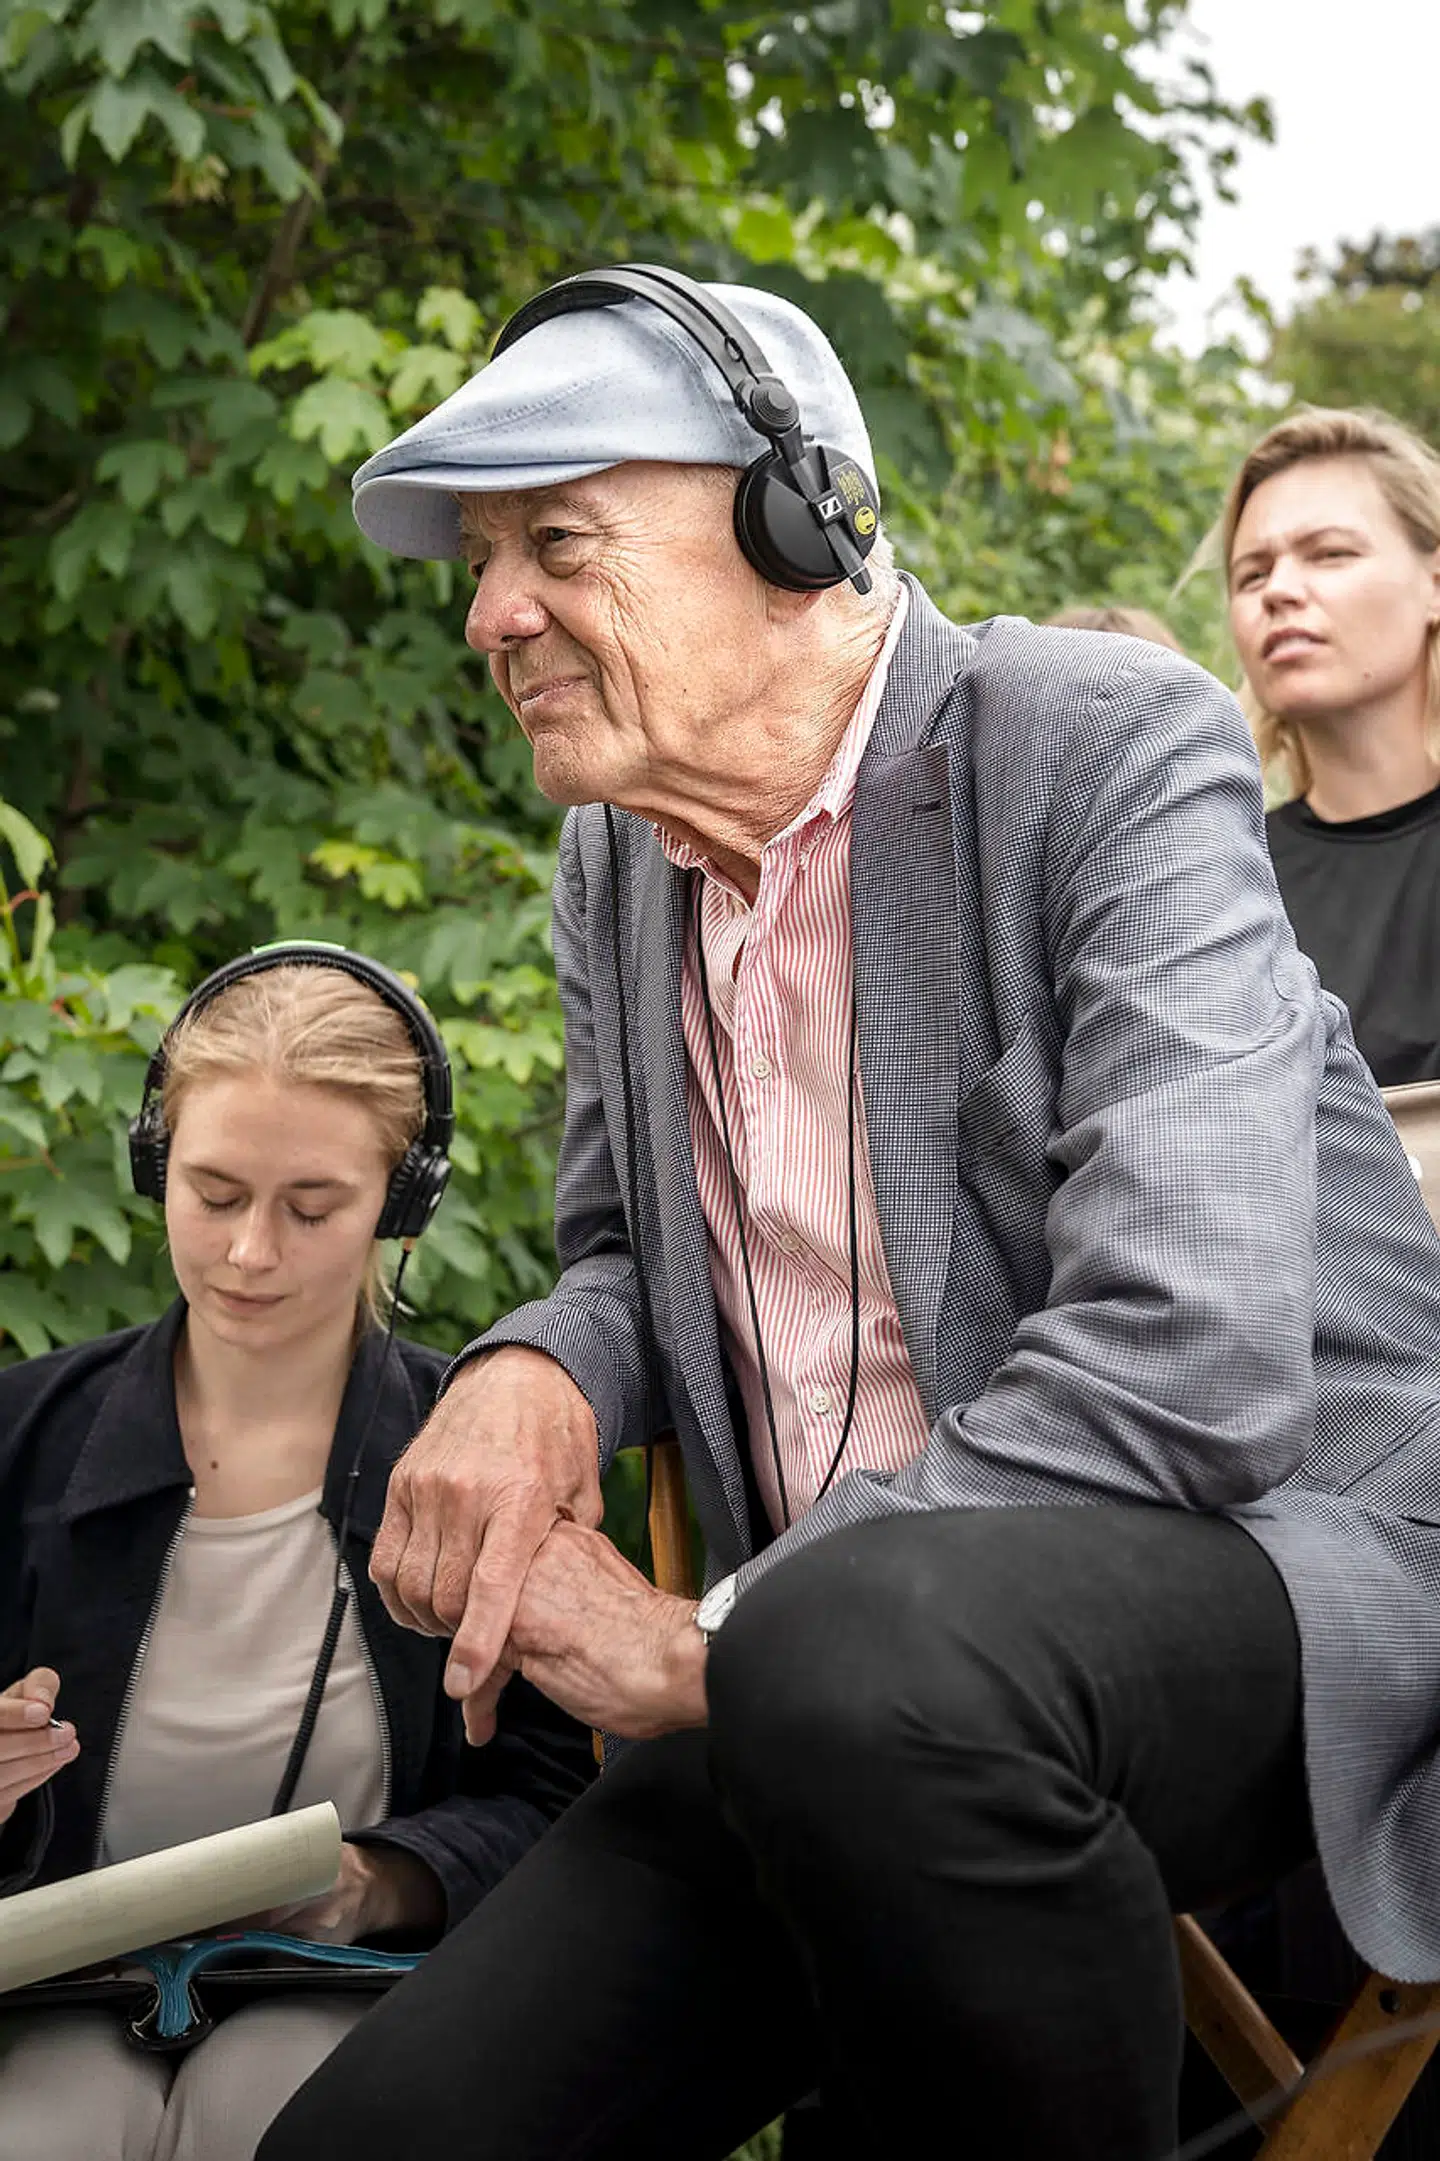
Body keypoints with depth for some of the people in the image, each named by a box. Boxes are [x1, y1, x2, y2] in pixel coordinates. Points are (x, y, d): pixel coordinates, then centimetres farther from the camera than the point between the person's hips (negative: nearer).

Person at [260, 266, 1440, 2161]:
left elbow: (1191, 1362, -24)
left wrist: (713, 1638, -19)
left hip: (1266, 1551, -5)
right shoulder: (616, 861, 11)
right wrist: (536, 1369, -3)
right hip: (823, 1688, 6)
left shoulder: (1110, 746, -12)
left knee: (865, 1658, -39)